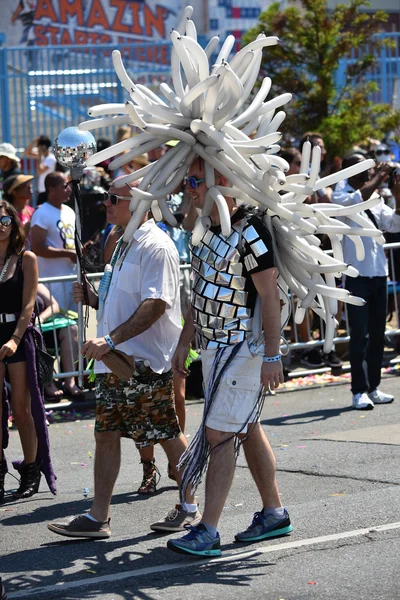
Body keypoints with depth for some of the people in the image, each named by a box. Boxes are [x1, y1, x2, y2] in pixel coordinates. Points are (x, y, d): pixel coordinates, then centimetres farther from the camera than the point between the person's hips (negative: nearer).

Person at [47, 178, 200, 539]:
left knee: (167, 435, 2)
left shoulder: (155, 246, -13)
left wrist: (111, 340, -27)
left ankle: (190, 507, 17)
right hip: (115, 361, 9)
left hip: (145, 361, -9)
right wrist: (92, 298, 7)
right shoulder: (123, 245, 17)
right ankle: (98, 518, 9)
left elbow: (155, 304, -23)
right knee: (106, 434, 6)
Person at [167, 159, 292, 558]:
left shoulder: (250, 231, -18)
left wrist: (272, 356, -20)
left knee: (219, 435, -10)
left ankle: (208, 532, -9)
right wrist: (184, 343, 17)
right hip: (214, 346, 9)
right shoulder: (212, 230, 11)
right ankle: (273, 514, 26)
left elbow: (270, 296, -18)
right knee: (247, 431, 15)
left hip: (242, 348, -9)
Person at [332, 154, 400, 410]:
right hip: (357, 274, -6)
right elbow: (357, 200, -25)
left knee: (378, 334, 9)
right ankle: (360, 391, -2)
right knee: (359, 335, -6)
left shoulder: (376, 201, 14)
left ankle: (374, 387, 16)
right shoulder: (341, 196, -3)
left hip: (379, 273, 6)